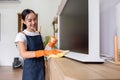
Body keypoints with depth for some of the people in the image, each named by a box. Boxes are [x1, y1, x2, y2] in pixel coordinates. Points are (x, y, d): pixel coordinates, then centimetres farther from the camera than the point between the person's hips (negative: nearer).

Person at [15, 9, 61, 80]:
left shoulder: (39, 34, 7)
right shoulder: (21, 35, -12)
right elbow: (24, 54, -26)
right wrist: (45, 52, -36)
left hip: (41, 67, 6)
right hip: (30, 68, -5)